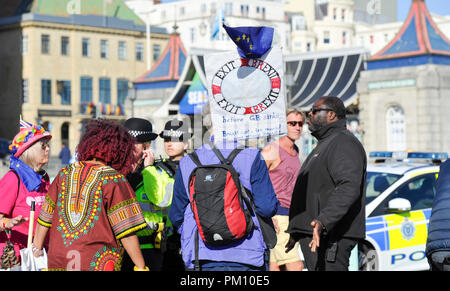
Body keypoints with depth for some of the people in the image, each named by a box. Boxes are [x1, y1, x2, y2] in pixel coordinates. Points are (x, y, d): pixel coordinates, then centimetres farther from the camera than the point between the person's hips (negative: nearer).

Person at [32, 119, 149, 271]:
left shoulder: (65, 173, 7)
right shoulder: (114, 180, -7)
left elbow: (45, 217, 12)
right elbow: (126, 230, -10)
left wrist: (36, 249, 25)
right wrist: (141, 267, -4)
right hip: (96, 263, -4)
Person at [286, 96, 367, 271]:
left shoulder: (344, 143, -9)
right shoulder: (325, 145, 26)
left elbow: (349, 188, -25)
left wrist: (323, 221, -35)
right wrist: (296, 232, 29)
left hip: (330, 237, -10)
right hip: (314, 235, 11)